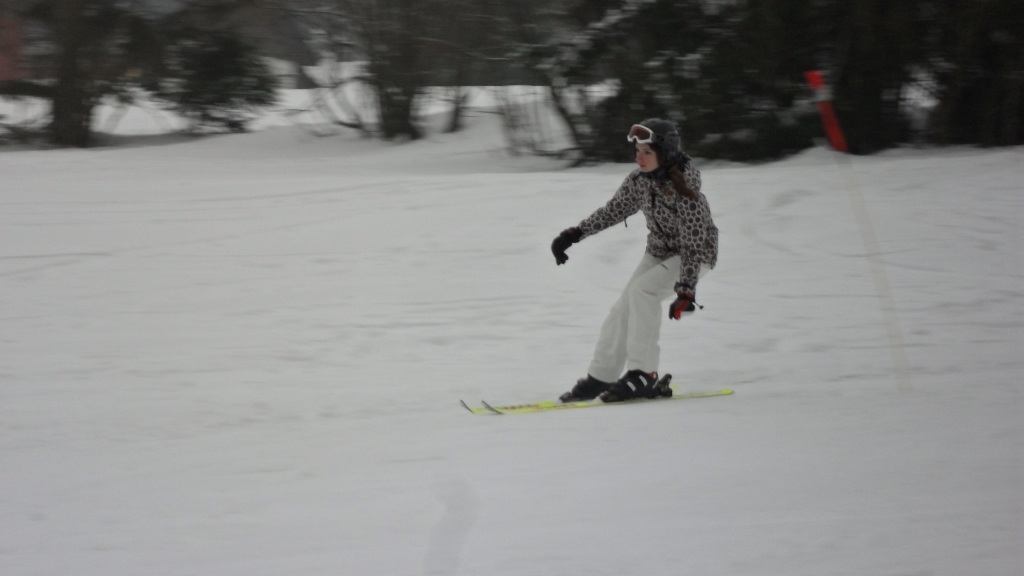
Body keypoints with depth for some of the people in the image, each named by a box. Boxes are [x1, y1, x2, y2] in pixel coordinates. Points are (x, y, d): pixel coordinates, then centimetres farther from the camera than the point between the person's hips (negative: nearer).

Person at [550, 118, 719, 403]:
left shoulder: (684, 190, -30)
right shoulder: (638, 180, -10)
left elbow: (693, 244, -30)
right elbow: (612, 211, 6)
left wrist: (686, 290, -35)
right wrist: (575, 234, 1)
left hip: (695, 255, -7)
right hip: (659, 251, 7)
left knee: (641, 291, -26)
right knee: (624, 308, -2)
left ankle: (643, 374, -24)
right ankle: (600, 377, 9)